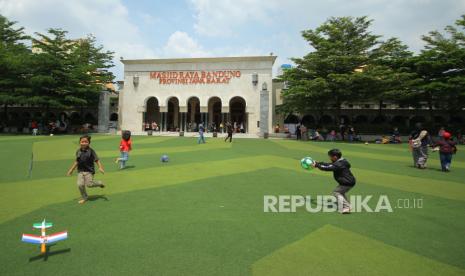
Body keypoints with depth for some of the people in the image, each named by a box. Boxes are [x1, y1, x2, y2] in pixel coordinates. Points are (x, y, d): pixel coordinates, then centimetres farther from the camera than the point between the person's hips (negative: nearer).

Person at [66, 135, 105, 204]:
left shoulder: (91, 151, -9)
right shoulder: (78, 151, 5)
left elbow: (97, 160, -11)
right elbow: (76, 161, 17)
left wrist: (100, 167, -25)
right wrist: (71, 169, 19)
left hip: (89, 171, -4)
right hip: (80, 171, 4)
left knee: (89, 184, -10)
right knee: (80, 184, -5)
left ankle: (99, 183, 21)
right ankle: (84, 197, 17)